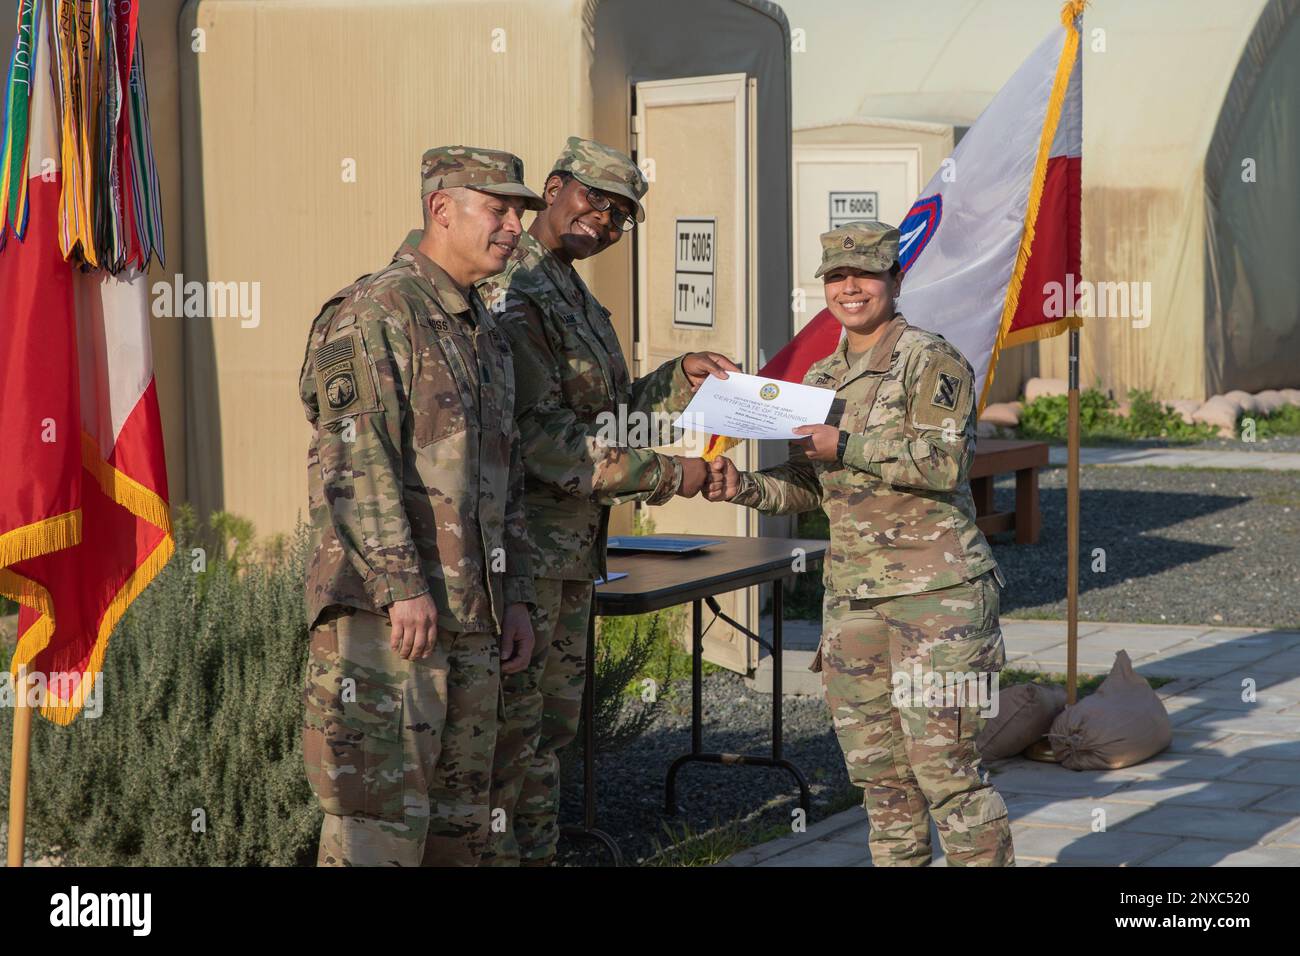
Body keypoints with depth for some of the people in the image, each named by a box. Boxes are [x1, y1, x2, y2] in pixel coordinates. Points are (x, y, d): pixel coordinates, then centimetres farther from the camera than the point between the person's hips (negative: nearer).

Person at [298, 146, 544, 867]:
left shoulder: (486, 334, 20)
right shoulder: (376, 312, -9)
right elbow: (354, 461, -18)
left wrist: (514, 596, 17)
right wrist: (402, 584, -23)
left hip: (470, 619, 9)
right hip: (384, 616, -9)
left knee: (458, 822, 12)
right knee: (381, 818, -9)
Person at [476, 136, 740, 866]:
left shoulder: (579, 300, 17)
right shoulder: (511, 294, -15)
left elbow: (608, 416, 25)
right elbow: (541, 437, -22)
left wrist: (683, 379, 12)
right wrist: (666, 476, -18)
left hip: (574, 549, 10)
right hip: (522, 545, -10)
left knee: (554, 725, 16)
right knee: (511, 729, -5)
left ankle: (539, 852, 25)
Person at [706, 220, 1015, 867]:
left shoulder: (932, 362, -6)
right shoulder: (822, 378, 15)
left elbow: (944, 461, -19)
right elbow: (809, 486, 18)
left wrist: (845, 446, -20)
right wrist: (742, 486, 1)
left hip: (935, 590, -7)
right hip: (852, 593, 7)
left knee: (944, 764, -7)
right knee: (875, 768, 11)